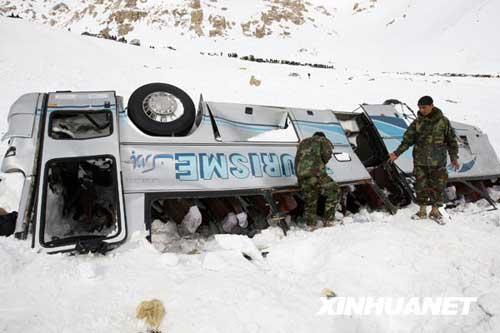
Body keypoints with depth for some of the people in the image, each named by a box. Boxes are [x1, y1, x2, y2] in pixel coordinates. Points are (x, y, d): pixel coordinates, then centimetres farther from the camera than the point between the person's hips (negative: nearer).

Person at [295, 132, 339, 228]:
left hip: (301, 175, 6)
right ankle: (328, 221, 3)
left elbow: (297, 159, 29)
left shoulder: (303, 142, 35)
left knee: (309, 202, 14)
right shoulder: (323, 140, 19)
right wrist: (322, 164, 14)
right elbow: (327, 154, -2)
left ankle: (310, 226, 15)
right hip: (316, 173, -6)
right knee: (333, 190, 8)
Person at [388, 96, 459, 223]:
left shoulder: (443, 121, -2)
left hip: (438, 161, -1)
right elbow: (407, 140, 2)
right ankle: (422, 210, 22)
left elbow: (451, 140, 6)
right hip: (420, 161, 1)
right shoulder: (417, 122, -1)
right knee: (420, 185, 7)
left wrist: (454, 157, 6)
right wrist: (396, 153, -5)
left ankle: (435, 210, 24)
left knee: (438, 185, 7)